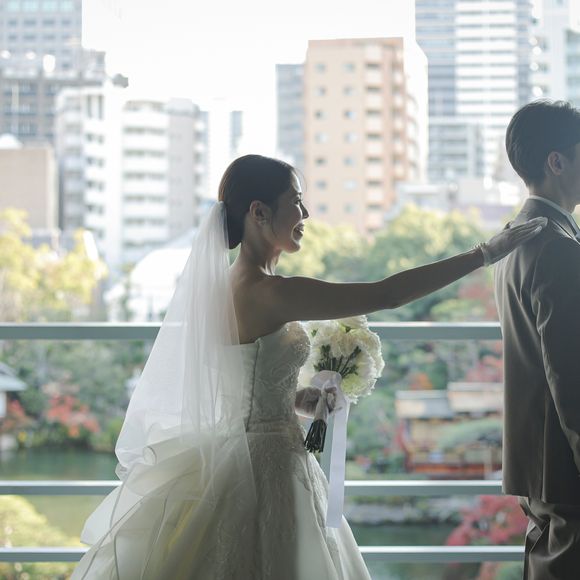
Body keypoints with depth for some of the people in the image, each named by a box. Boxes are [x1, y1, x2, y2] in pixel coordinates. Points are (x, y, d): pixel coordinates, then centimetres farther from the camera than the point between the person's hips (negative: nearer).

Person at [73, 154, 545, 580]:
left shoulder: (233, 282, 7)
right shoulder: (269, 292, -22)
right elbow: (387, 295, -23)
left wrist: (298, 398, 6)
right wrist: (485, 253, -18)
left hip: (244, 454, 9)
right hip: (269, 466, -9)